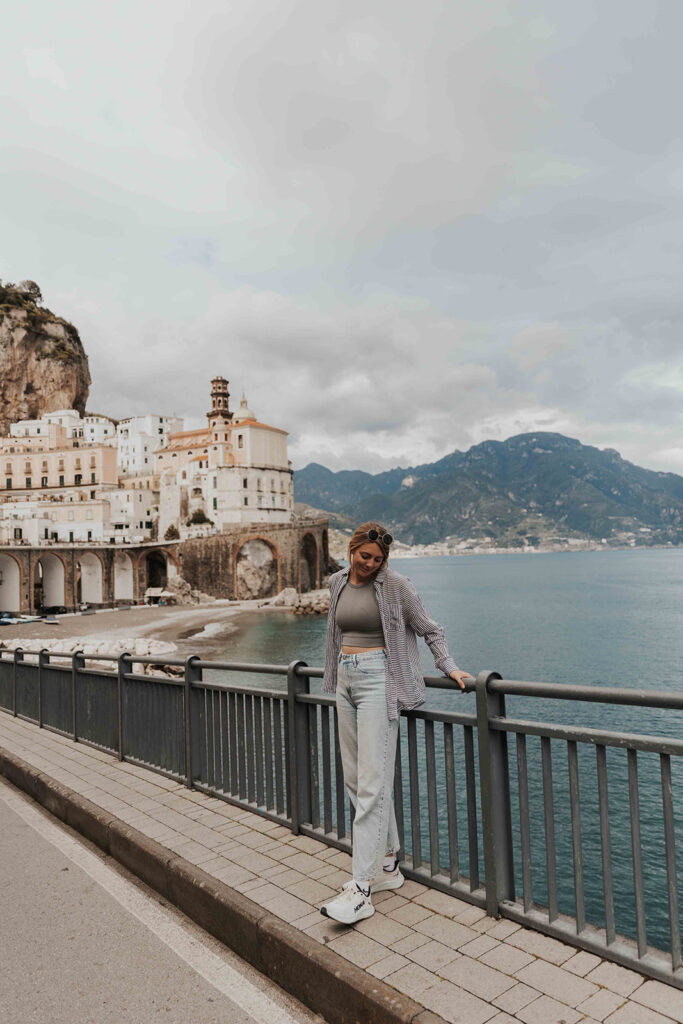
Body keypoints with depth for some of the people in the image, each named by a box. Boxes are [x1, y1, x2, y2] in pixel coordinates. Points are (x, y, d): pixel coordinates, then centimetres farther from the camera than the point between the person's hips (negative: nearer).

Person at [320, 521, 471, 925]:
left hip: (378, 681, -7)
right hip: (346, 680, 7)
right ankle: (388, 864, 24)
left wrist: (450, 667, -9)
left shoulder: (394, 585, -8)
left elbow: (431, 629, -1)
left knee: (372, 783, -8)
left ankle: (361, 889, -5)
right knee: (355, 777, 10)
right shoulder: (338, 582, 9)